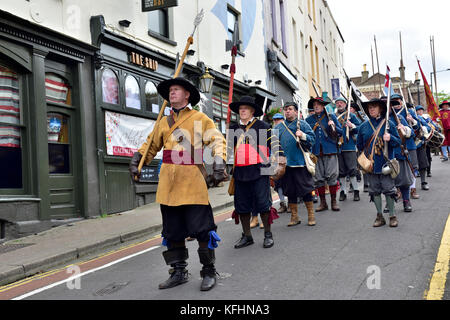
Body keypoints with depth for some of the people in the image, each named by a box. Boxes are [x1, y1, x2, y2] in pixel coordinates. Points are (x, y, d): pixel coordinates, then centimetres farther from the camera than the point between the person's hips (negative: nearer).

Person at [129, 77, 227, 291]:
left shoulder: (200, 119, 3)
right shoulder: (163, 122, 17)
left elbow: (218, 141, -5)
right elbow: (151, 145, 25)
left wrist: (219, 162, -20)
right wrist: (136, 160, 12)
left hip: (193, 183, -5)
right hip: (168, 184, 5)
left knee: (202, 229, -4)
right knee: (172, 231, 11)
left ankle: (209, 272, 11)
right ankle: (178, 272, 24)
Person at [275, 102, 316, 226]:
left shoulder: (302, 124, 3)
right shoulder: (279, 127, 12)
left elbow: (312, 138, -4)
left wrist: (303, 135, -21)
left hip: (301, 163, -3)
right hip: (285, 164, 4)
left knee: (306, 189, 1)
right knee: (290, 191, 9)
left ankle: (311, 216, 13)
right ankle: (294, 217, 20)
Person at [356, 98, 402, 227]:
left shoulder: (389, 123, -1)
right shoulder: (364, 126, 5)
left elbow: (398, 142, -2)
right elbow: (359, 145, 15)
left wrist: (390, 138, -20)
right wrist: (366, 154, 5)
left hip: (385, 163, -3)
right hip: (370, 164, 3)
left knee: (388, 189, 0)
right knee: (374, 190, 8)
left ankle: (392, 215, 13)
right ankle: (380, 216, 18)